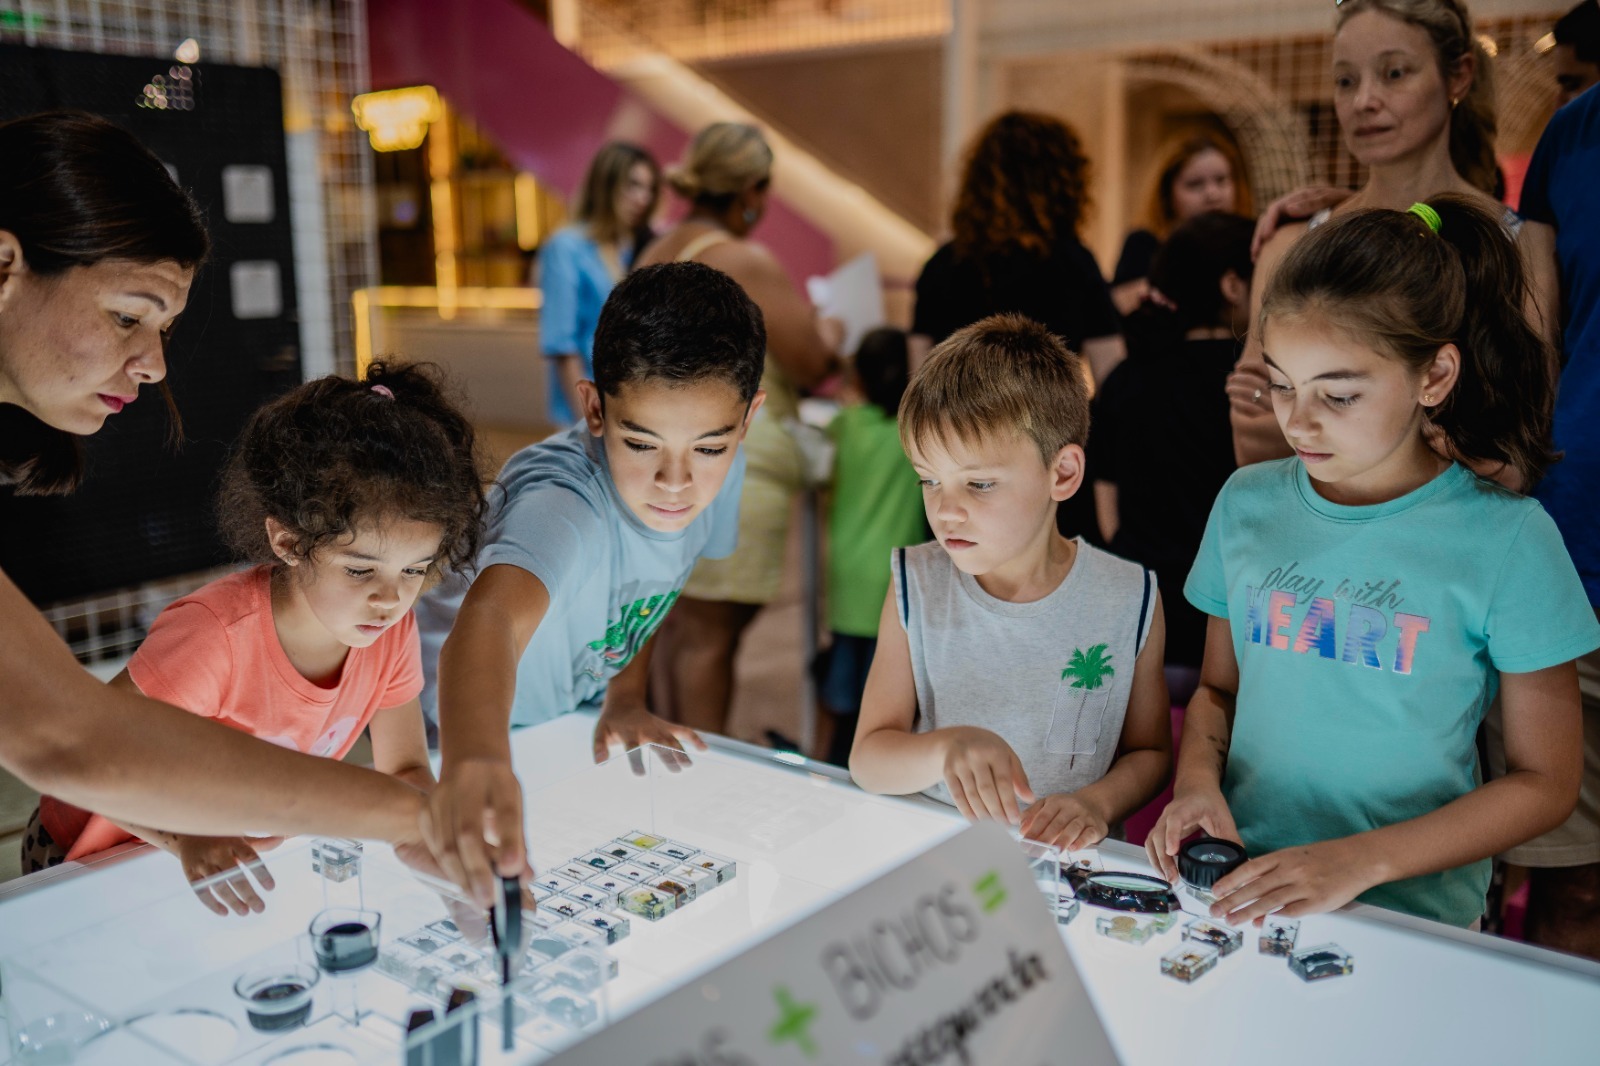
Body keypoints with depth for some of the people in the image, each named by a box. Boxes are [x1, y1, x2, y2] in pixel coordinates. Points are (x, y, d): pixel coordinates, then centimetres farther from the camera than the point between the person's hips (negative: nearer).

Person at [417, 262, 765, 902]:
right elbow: (490, 618, -59)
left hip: (575, 711, 4)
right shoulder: (563, 501, -39)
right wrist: (472, 761, -77)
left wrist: (624, 701, -9)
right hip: (464, 723, -4)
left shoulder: (717, 472, -18)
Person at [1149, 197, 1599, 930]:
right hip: (1238, 890, 3)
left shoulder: (1504, 539, -7)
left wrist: (1360, 860, -13)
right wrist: (1198, 778, -5)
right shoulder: (1247, 503, 5)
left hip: (1412, 914, -2)